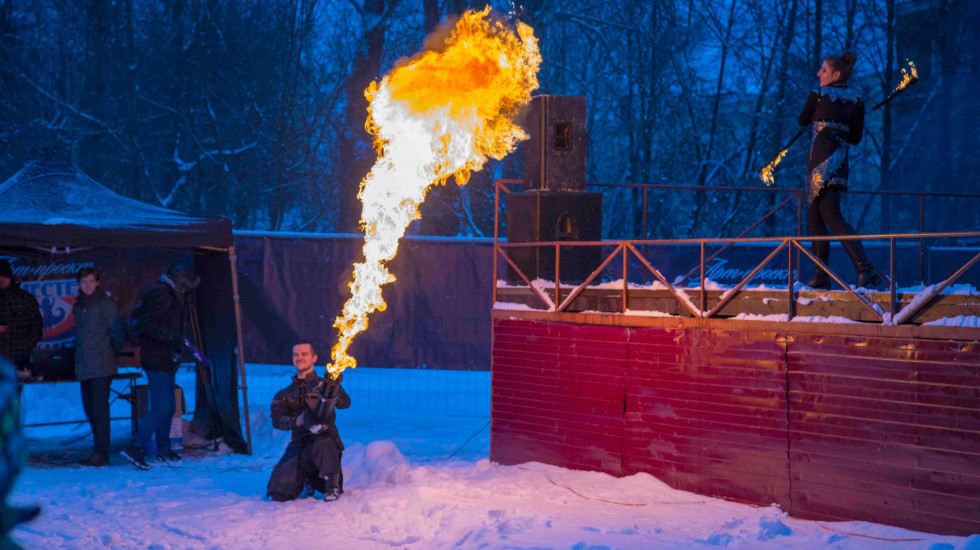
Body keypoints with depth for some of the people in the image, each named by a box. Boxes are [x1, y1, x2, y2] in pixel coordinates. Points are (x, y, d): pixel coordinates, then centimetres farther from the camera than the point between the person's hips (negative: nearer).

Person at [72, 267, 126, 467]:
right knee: (90, 410, 10)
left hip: (102, 367, -7)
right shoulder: (78, 306, 14)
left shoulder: (106, 305, -7)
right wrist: (82, 357, 17)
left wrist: (110, 354, 4)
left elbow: (118, 334, -6)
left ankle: (101, 453, -7)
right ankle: (98, 449, 17)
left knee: (99, 410, -9)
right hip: (83, 368, 7)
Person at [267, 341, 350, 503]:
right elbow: (276, 420, 2)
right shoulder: (285, 394, 18)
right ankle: (307, 482, 22)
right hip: (299, 444, 3)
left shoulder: (324, 384, 9)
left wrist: (334, 391, -31)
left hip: (325, 437, -3)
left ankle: (332, 486, -17)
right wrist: (297, 421, -19)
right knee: (279, 494, -12)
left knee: (322, 445, -42)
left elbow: (345, 403, -9)